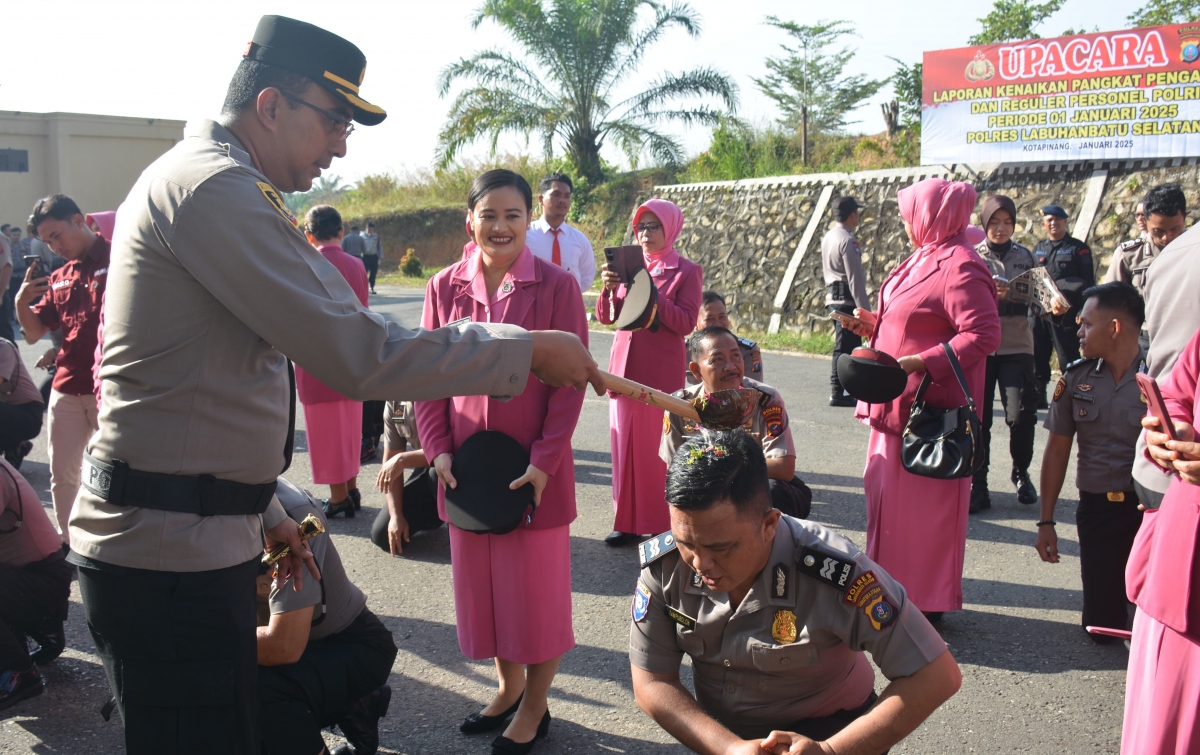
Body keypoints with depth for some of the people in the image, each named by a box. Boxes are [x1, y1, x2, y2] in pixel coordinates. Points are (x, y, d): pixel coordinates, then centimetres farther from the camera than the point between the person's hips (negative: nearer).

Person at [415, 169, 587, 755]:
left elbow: (570, 381, -8)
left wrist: (544, 461, -14)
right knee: (480, 581, 14)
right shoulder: (445, 286, 3)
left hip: (533, 465, -3)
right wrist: (438, 449, -5)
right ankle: (508, 687, 35)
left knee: (537, 586, 7)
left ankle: (535, 706, 25)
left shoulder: (557, 285, -7)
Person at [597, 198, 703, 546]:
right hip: (625, 365, 4)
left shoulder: (686, 271, 0)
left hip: (662, 371, -4)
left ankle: (663, 523, 8)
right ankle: (628, 520, 14)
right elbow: (606, 317, 6)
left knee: (658, 445, -3)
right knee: (625, 443, 5)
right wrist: (608, 289, -13)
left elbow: (686, 323, -11)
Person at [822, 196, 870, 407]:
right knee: (845, 347, -6)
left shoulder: (828, 237, 14)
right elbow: (855, 278, -18)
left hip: (833, 297, 10)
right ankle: (838, 393, -4)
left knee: (849, 345, 16)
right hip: (847, 300, -10)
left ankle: (850, 389, 21)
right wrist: (864, 308, -17)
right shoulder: (847, 241, -15)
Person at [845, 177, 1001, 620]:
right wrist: (875, 326, 12)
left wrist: (921, 362, -28)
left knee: (921, 505, -1)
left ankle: (925, 602, 13)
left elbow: (983, 335, -24)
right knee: (888, 496, 16)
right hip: (899, 405, 10)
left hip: (928, 410, -10)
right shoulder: (922, 260, 13)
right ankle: (895, 590, 30)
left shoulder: (959, 267, -17)